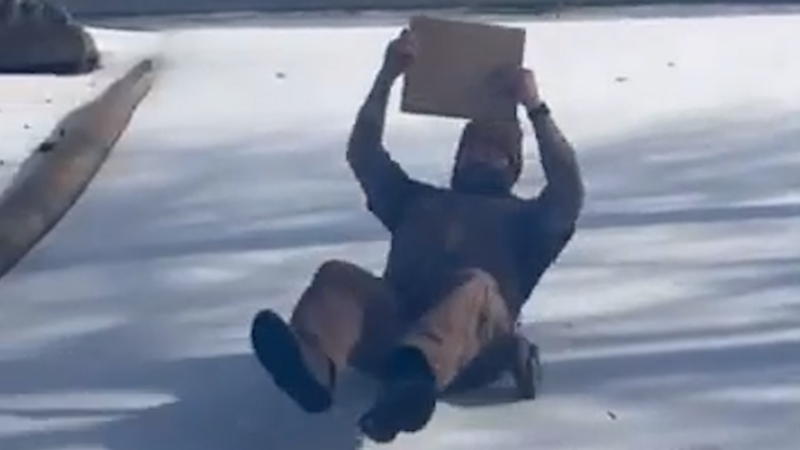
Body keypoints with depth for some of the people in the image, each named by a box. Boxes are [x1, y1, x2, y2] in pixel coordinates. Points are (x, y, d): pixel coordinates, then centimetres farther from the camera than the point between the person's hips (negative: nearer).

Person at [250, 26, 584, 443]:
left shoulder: (523, 217, 32)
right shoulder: (420, 201, 39)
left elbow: (569, 193, 10)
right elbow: (362, 155, 29)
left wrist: (535, 108, 5)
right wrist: (386, 77, 19)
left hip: (476, 344, -2)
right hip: (392, 328, 3)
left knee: (476, 286, -37)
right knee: (338, 274, -26)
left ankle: (414, 376, -70)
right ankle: (311, 367, -59)